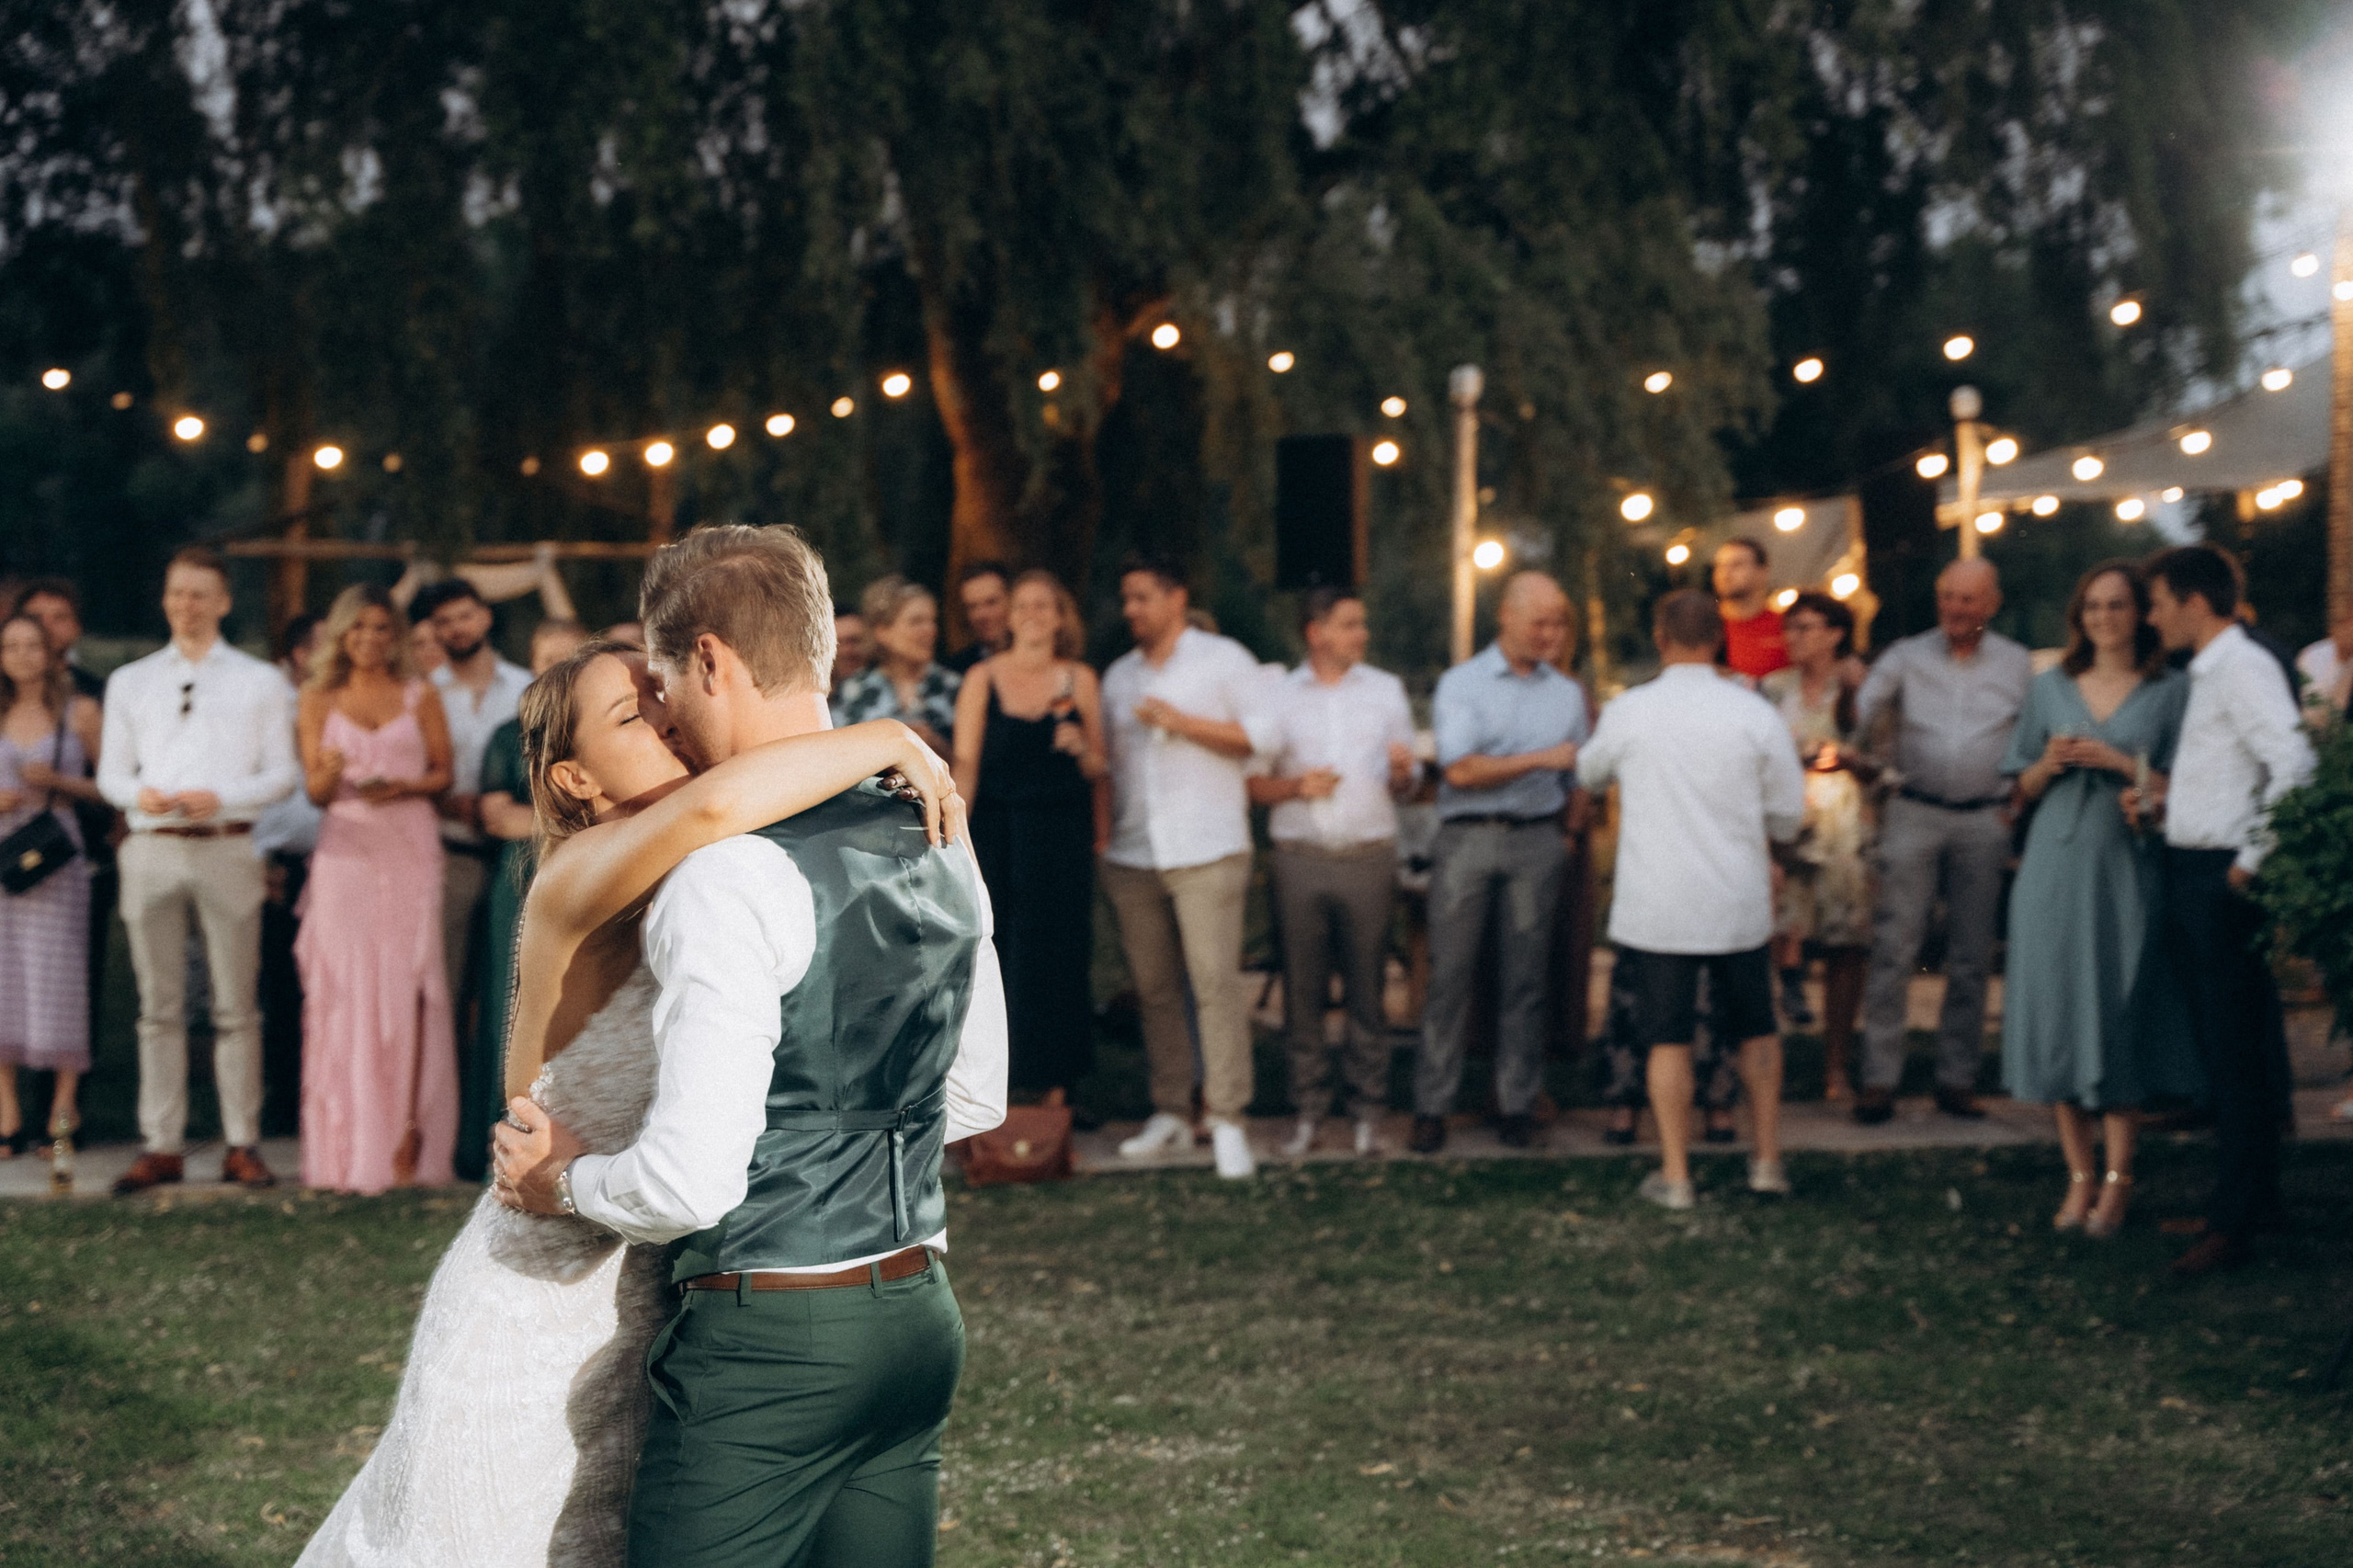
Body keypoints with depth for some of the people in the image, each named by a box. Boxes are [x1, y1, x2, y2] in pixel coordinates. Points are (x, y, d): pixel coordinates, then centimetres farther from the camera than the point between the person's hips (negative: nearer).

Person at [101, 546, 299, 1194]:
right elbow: (111, 771, 13)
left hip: (227, 846, -2)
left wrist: (221, 798, -14)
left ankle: (242, 1144, 3)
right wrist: (139, 795, -10)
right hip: (152, 849, 2)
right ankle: (162, 1146, 5)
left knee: (235, 1007, -1)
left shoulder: (260, 682, 10)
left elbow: (283, 770, 4)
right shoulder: (129, 682, 16)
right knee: (160, 1007, 2)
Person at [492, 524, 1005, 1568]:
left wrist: (566, 1182, -4)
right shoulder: (937, 849, 7)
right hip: (920, 1319, 8)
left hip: (769, 1344, -8)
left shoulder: (731, 881, -19)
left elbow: (690, 1184, -23)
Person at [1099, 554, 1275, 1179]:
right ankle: (1170, 1112, 10)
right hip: (1131, 856, 5)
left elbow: (1261, 734, -4)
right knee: (1154, 988, 4)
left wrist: (1183, 722, -10)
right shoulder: (1118, 676, 19)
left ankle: (1228, 1121, -11)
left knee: (1215, 981, -11)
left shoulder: (1223, 659, 4)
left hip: (1207, 851, -5)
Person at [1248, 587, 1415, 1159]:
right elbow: (1254, 784, 7)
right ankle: (1308, 1107, 6)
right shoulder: (1280, 695, 9)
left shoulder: (1386, 690, 14)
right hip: (1301, 858, 0)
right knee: (1303, 988, 0)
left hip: (1369, 857, 1)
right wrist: (1296, 786, -11)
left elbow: (1404, 783, 13)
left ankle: (1368, 1109, 6)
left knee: (1366, 988, 0)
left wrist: (1401, 770, -9)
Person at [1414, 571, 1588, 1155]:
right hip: (1467, 837, -3)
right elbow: (1460, 770, -9)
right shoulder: (1461, 684, 2)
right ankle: (1432, 1105, 1)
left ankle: (1518, 1103, 7)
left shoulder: (1568, 693, 15)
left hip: (1536, 841, 3)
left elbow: (1580, 778, 18)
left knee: (1525, 978, 2)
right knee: (1450, 974, -4)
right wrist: (1540, 760, -12)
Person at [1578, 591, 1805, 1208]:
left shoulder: (1628, 712, -7)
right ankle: (1768, 1158, 22)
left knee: (1668, 1040, 5)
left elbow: (1588, 773, 13)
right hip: (1740, 903, 1)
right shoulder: (1755, 713, -6)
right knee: (1757, 1030, 17)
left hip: (1657, 903, -1)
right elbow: (1789, 814, 1)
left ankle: (1675, 1176, 8)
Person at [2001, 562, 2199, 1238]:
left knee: (2118, 1013, -4)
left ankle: (2116, 1179, 3)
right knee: (2057, 1012, 0)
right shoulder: (2049, 688, 11)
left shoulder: (2170, 693, 3)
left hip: (2128, 870, -3)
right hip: (2056, 865, 3)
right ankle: (2080, 1176, 8)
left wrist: (2122, 762, -13)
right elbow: (2023, 786, 15)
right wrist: (2050, 763, -5)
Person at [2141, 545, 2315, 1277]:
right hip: (2191, 875, 10)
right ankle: (2250, 1196, 26)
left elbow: (2294, 764, -25)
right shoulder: (2206, 673, 17)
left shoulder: (2243, 668, -14)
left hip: (2223, 880, -10)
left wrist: (2252, 860, -22)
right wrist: (2161, 799, 8)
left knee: (2238, 1055, -6)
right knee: (2219, 1046, 16)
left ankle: (2235, 1225, -4)